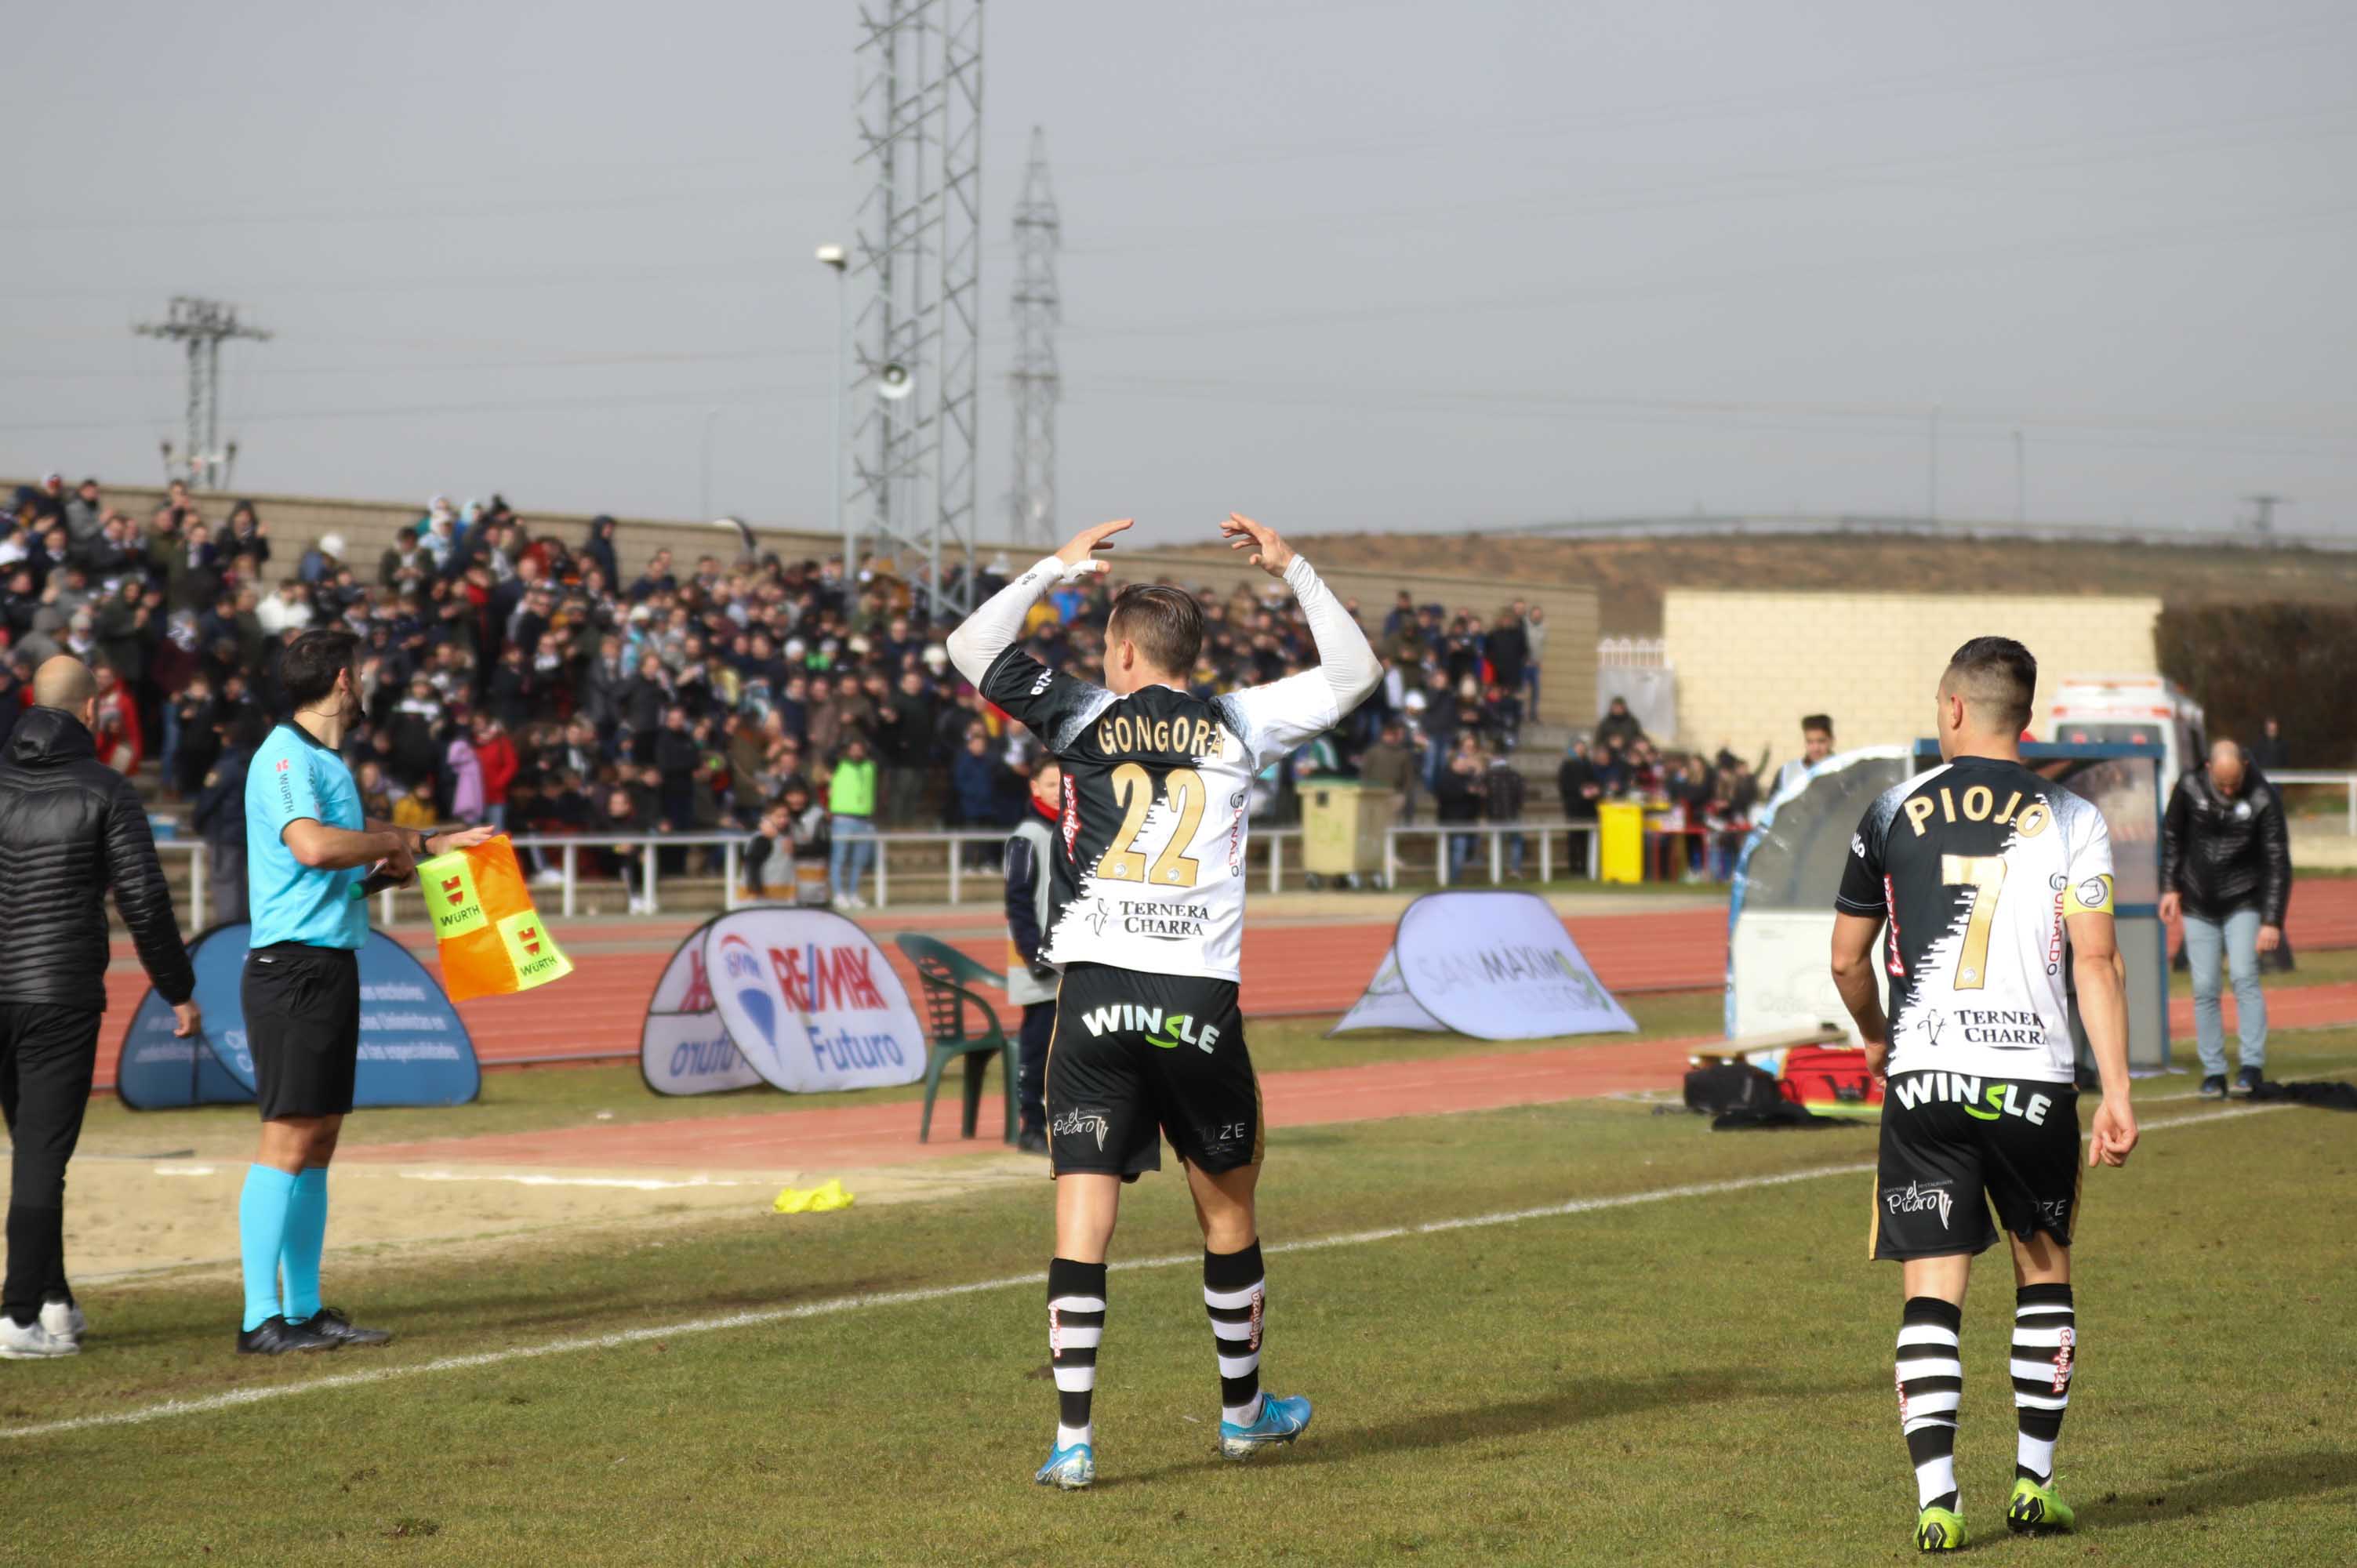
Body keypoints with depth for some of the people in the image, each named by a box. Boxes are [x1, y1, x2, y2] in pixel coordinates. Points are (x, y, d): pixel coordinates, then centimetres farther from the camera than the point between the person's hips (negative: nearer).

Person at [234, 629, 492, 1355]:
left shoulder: (326, 762, 18)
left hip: (332, 965, 10)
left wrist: (434, 845, 20)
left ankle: (304, 1310, 16)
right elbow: (314, 845, -28)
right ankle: (260, 1318, -12)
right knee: (287, 1139, -11)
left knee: (319, 1140, 11)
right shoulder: (284, 757, -12)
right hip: (293, 966, -10)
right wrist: (401, 843, -13)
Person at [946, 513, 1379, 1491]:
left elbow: (971, 650, 16)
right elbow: (1354, 674, 22)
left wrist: (1056, 569, 24)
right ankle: (1242, 1410, 30)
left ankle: (1073, 1439, -10)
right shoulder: (1238, 724, 8)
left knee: (1083, 1216, -3)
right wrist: (1292, 574, 27)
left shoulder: (1084, 716, 6)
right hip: (1199, 1000, 1)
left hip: (1095, 995, -1)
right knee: (1227, 1201, 17)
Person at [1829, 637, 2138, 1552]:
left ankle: (1936, 1502, -9)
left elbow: (1847, 958, 12)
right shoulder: (2070, 820, 1)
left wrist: (1875, 1037, 31)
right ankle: (2033, 1484, 19)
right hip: (2031, 1079, 0)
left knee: (1931, 1294, 1)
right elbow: (2097, 963, -7)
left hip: (1922, 1077, 0)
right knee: (2045, 1271, 19)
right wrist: (2117, 1093, -6)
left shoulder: (1893, 814, 4)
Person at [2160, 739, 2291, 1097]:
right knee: (2204, 988, 0)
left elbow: (2278, 862, -15)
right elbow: (2172, 835, 9)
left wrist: (2272, 921, -19)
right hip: (2198, 906, 3)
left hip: (2243, 904, -3)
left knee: (2244, 977, -17)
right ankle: (2213, 1071, 7)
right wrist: (2170, 887, 5)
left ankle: (2252, 1065, -15)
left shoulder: (2263, 799, -16)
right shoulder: (2190, 788, -8)